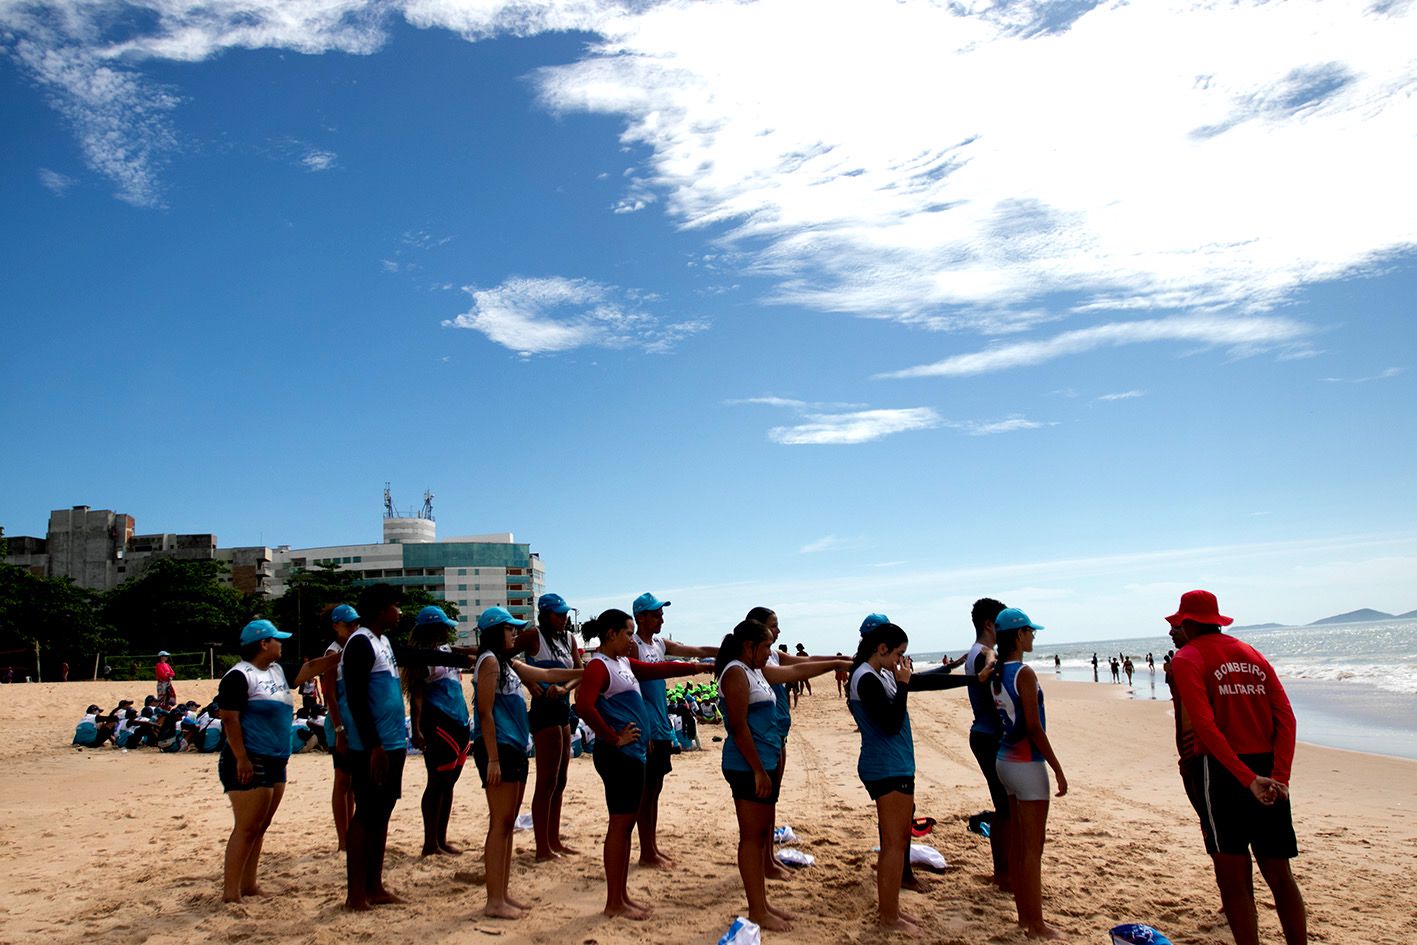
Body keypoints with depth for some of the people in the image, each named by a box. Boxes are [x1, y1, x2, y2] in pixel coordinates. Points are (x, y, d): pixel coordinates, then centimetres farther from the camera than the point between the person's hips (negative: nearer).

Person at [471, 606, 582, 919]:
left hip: (515, 749, 9)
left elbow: (547, 674, 23)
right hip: (498, 749, -9)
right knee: (500, 823, -6)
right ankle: (494, 901, 0)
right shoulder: (489, 660, -10)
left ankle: (503, 895, 19)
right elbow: (485, 713, -15)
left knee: (508, 823, 12)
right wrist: (492, 759, -19)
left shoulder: (508, 663, 17)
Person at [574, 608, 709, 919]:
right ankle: (614, 903, 7)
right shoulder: (598, 666, -14)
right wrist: (614, 738, -20)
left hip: (634, 753, 9)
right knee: (620, 824, -3)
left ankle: (622, 896, 23)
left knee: (627, 823, 14)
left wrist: (697, 666, 22)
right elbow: (584, 705, -27)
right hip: (617, 755, -9)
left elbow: (657, 669, 24)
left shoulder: (624, 663, 15)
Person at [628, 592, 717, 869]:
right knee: (646, 790, -1)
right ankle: (647, 853, 8)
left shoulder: (661, 644, 12)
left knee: (655, 788, 14)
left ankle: (653, 847, 23)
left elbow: (698, 651, 14)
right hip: (645, 731, -8)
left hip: (662, 729, 8)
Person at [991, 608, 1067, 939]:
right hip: (1027, 765, -8)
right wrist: (1058, 770, -14)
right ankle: (1036, 924, 9)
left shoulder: (997, 674, 7)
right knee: (1033, 848, 1)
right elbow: (1034, 728, -19)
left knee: (1017, 845, 15)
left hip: (1005, 760, 8)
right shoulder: (1025, 673, -18)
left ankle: (1024, 914, 25)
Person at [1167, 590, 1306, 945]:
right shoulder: (1251, 654, 15)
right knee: (1279, 875, 15)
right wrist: (1279, 777, -5)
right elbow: (1286, 717, 3)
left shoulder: (1186, 658, -3)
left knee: (1233, 878, 4)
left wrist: (1248, 780, -19)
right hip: (1270, 772, 6)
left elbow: (1205, 725, -17)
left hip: (1224, 770, -6)